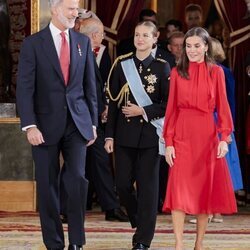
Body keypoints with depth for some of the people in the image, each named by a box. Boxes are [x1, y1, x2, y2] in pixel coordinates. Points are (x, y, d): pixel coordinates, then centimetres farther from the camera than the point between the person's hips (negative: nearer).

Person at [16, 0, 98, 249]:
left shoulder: (83, 42, 8)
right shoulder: (33, 43, -3)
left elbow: (90, 86, 12)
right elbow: (25, 88, -7)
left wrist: (93, 122, 10)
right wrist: (30, 125, -15)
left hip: (77, 123, 2)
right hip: (46, 124, -2)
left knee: (77, 177, -11)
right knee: (47, 185, 4)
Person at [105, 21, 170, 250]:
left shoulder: (162, 67, 0)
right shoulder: (122, 64, 5)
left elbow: (168, 104, -1)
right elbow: (113, 102, 5)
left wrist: (143, 111, -12)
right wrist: (109, 135, 1)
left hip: (149, 134, -2)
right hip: (125, 134, 2)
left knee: (147, 185, -1)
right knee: (123, 184, 1)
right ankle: (139, 222, 27)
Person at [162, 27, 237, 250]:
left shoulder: (216, 72, 4)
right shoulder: (177, 72, 5)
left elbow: (222, 107, 2)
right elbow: (172, 108, 4)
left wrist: (224, 137, -9)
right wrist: (169, 142, -3)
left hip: (207, 135, 0)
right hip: (182, 135, 0)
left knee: (206, 189, 5)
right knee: (179, 188, -8)